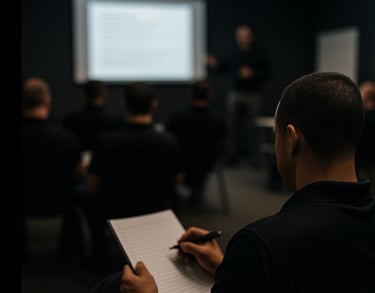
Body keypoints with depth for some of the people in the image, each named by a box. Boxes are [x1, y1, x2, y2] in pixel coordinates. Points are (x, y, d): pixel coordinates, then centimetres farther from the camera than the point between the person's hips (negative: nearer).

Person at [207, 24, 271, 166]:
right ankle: (233, 154, 11)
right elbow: (223, 66, 12)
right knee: (233, 125, 2)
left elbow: (267, 73, 1)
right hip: (235, 93, 2)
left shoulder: (259, 53, -1)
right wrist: (214, 64, -8)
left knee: (252, 126, -1)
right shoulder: (233, 52, 4)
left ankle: (253, 156, 8)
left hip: (253, 94, -2)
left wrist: (252, 74, -15)